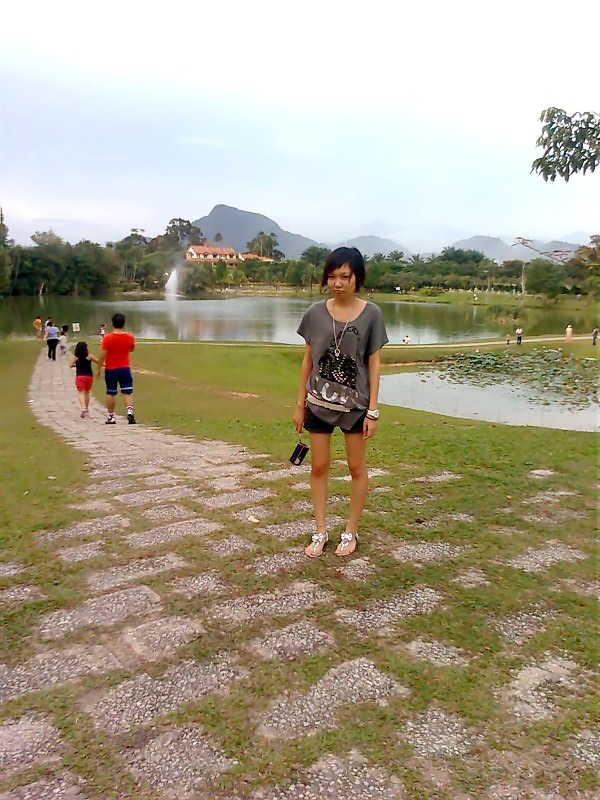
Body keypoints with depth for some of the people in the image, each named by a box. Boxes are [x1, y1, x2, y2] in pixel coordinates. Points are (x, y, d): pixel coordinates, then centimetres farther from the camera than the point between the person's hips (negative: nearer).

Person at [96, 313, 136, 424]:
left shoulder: (107, 338, -11)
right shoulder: (129, 337, -3)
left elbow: (103, 354, -12)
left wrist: (99, 368, -1)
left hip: (111, 370, -1)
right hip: (125, 369, 1)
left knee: (111, 393, 9)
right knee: (128, 392, 3)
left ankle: (111, 417, 15)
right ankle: (130, 411, -18)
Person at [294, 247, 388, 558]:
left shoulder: (371, 314, -7)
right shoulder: (316, 312, -2)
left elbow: (374, 363, -4)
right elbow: (308, 360, 4)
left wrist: (373, 409, -7)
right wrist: (300, 403, 4)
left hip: (355, 404, -1)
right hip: (319, 403, 2)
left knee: (357, 467, 9)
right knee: (319, 467, 8)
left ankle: (351, 531, 25)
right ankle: (320, 531, 22)